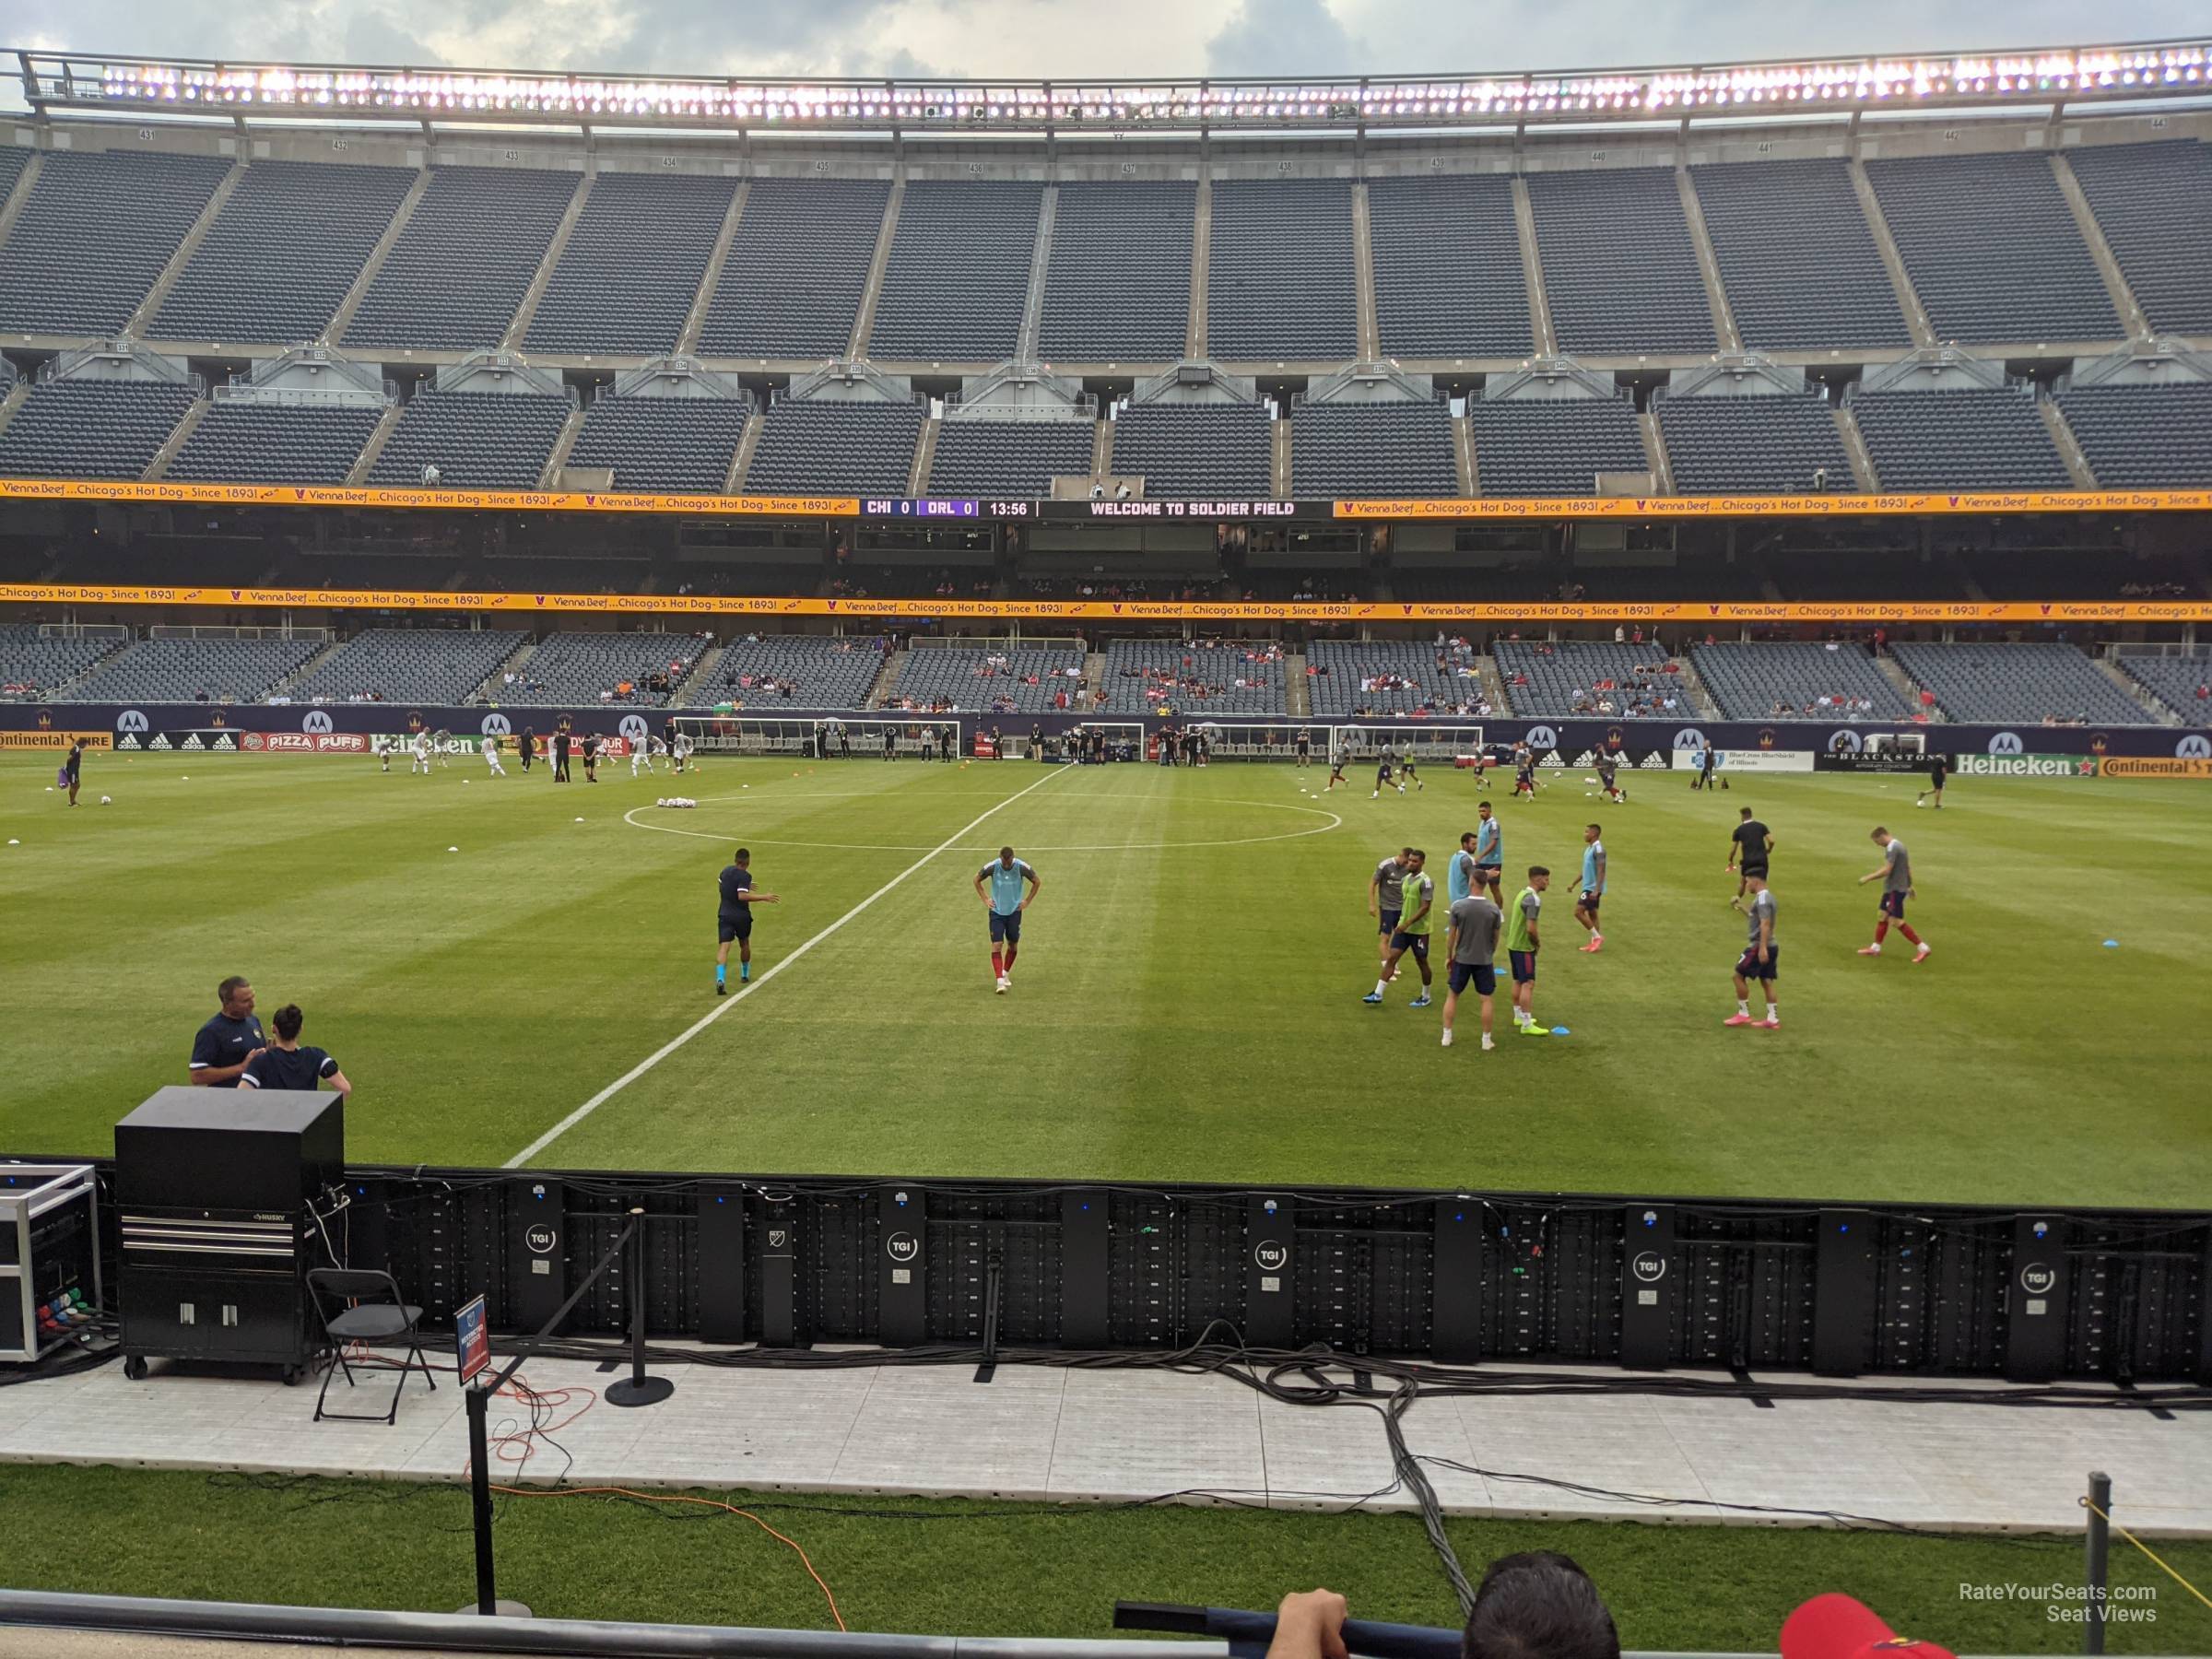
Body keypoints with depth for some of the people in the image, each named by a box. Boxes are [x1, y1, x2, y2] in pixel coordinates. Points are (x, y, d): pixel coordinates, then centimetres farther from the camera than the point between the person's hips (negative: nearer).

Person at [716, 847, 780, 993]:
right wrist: (763, 897, -23)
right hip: (742, 916, -3)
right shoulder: (745, 876, -14)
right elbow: (742, 896, -26)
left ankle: (720, 978, -29)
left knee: (724, 946, -9)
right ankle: (745, 973, 40)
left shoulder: (725, 872, 7)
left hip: (724, 914, 3)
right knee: (744, 944, 21)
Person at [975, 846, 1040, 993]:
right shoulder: (992, 867, -15)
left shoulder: (1021, 867, -15)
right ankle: (1000, 981, -14)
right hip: (996, 911, -1)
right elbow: (977, 879, 4)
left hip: (1014, 911, 1)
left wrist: (1027, 901, 0)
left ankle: (1005, 974, 32)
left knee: (1013, 945, 10)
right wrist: (985, 899, 0)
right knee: (996, 946, -12)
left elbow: (1037, 882, 3)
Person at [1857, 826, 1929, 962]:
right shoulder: (1899, 845, 13)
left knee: (1897, 921, -9)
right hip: (1892, 888, 10)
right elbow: (1908, 867, 20)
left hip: (1895, 889, -10)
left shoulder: (1892, 848, -19)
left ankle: (1923, 947, -6)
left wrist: (1867, 878, -17)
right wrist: (1909, 885, 26)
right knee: (1883, 916, 14)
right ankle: (1875, 948, 22)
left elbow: (1886, 870, -24)